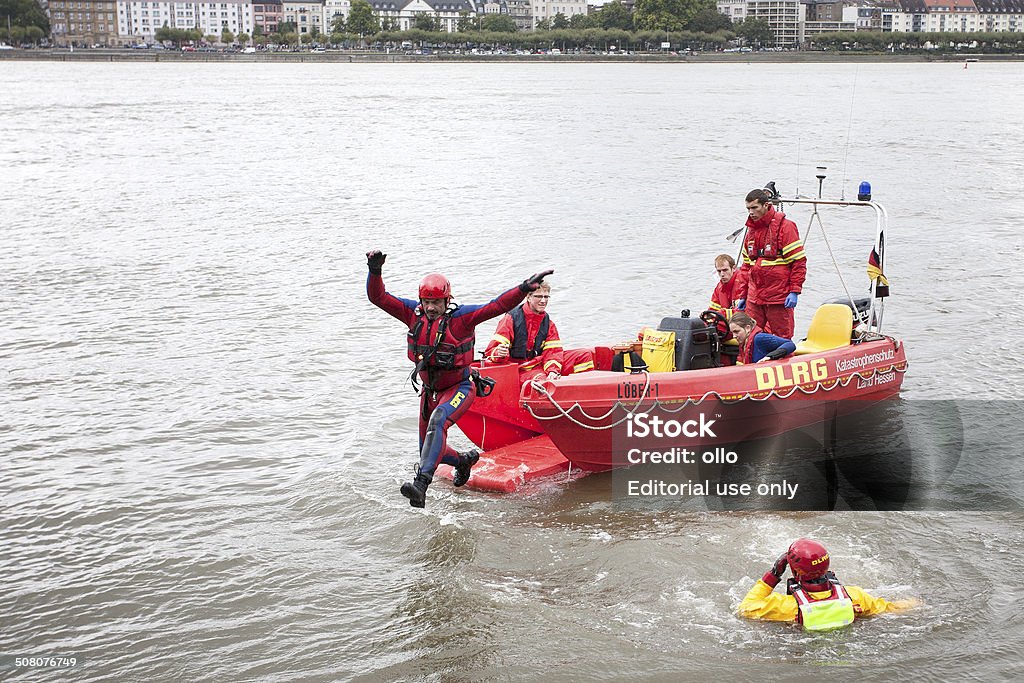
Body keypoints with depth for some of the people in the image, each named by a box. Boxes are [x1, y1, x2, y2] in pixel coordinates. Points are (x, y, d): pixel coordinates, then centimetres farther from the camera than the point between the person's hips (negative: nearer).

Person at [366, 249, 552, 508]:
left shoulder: (460, 316, -18)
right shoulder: (413, 313, -7)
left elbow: (496, 307, -27)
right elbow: (378, 298, -10)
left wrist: (524, 289, -40)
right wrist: (375, 272, -28)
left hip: (459, 388, -6)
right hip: (430, 390, 6)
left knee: (437, 422, -36)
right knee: (429, 450, 16)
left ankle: (421, 483, -46)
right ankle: (464, 460, 48)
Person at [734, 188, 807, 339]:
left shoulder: (785, 226, -5)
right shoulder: (751, 229, 15)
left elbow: (799, 261, -8)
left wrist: (794, 291, -13)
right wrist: (742, 295, 17)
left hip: (779, 298, -6)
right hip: (754, 297, 6)